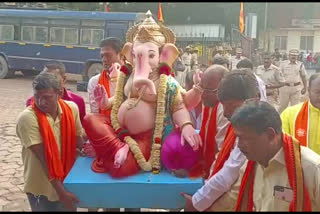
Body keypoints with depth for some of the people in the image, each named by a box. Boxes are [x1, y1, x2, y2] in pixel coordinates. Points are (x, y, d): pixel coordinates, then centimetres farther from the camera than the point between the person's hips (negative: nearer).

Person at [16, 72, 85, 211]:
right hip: (40, 189, -4)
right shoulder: (27, 118, -21)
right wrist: (60, 191, -21)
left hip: (68, 183, 4)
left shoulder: (71, 108, -8)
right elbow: (44, 158, -22)